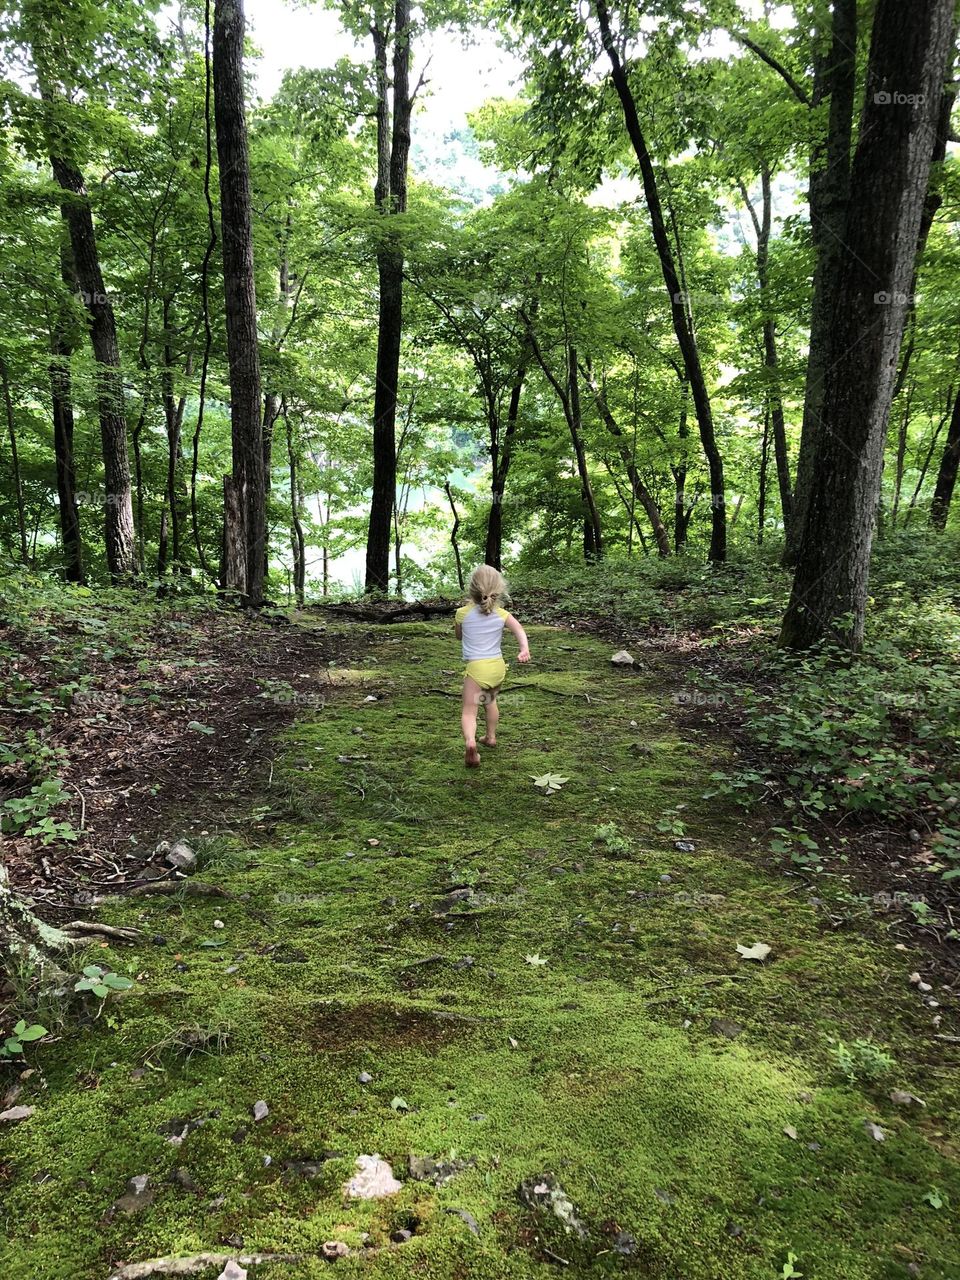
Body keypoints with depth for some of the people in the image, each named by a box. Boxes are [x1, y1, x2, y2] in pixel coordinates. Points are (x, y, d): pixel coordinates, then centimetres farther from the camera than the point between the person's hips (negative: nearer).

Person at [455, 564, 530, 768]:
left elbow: (459, 637, 14)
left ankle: (470, 742, -34)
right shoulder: (501, 614, 0)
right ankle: (490, 736, 44)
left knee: (469, 711, -8)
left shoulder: (463, 613, -4)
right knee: (490, 701, 30)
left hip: (476, 667, -4)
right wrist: (525, 650, -29)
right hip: (497, 666, 4)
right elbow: (519, 630, -17)